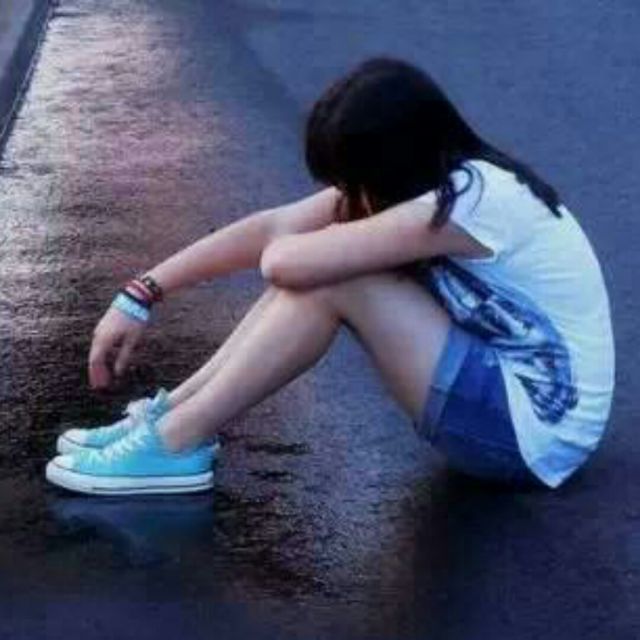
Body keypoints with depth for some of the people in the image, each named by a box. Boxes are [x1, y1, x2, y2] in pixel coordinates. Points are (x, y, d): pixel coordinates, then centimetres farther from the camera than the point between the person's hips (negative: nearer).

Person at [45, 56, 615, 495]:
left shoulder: (471, 203, -27)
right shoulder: (430, 181, 0)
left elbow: (283, 260, -28)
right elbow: (271, 227, -1)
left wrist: (287, 249, -3)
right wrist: (140, 298, -3)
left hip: (536, 431, -9)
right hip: (507, 388, 9)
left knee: (325, 281, -22)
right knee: (317, 266, -4)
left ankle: (174, 444, -13)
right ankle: (171, 412, 1)